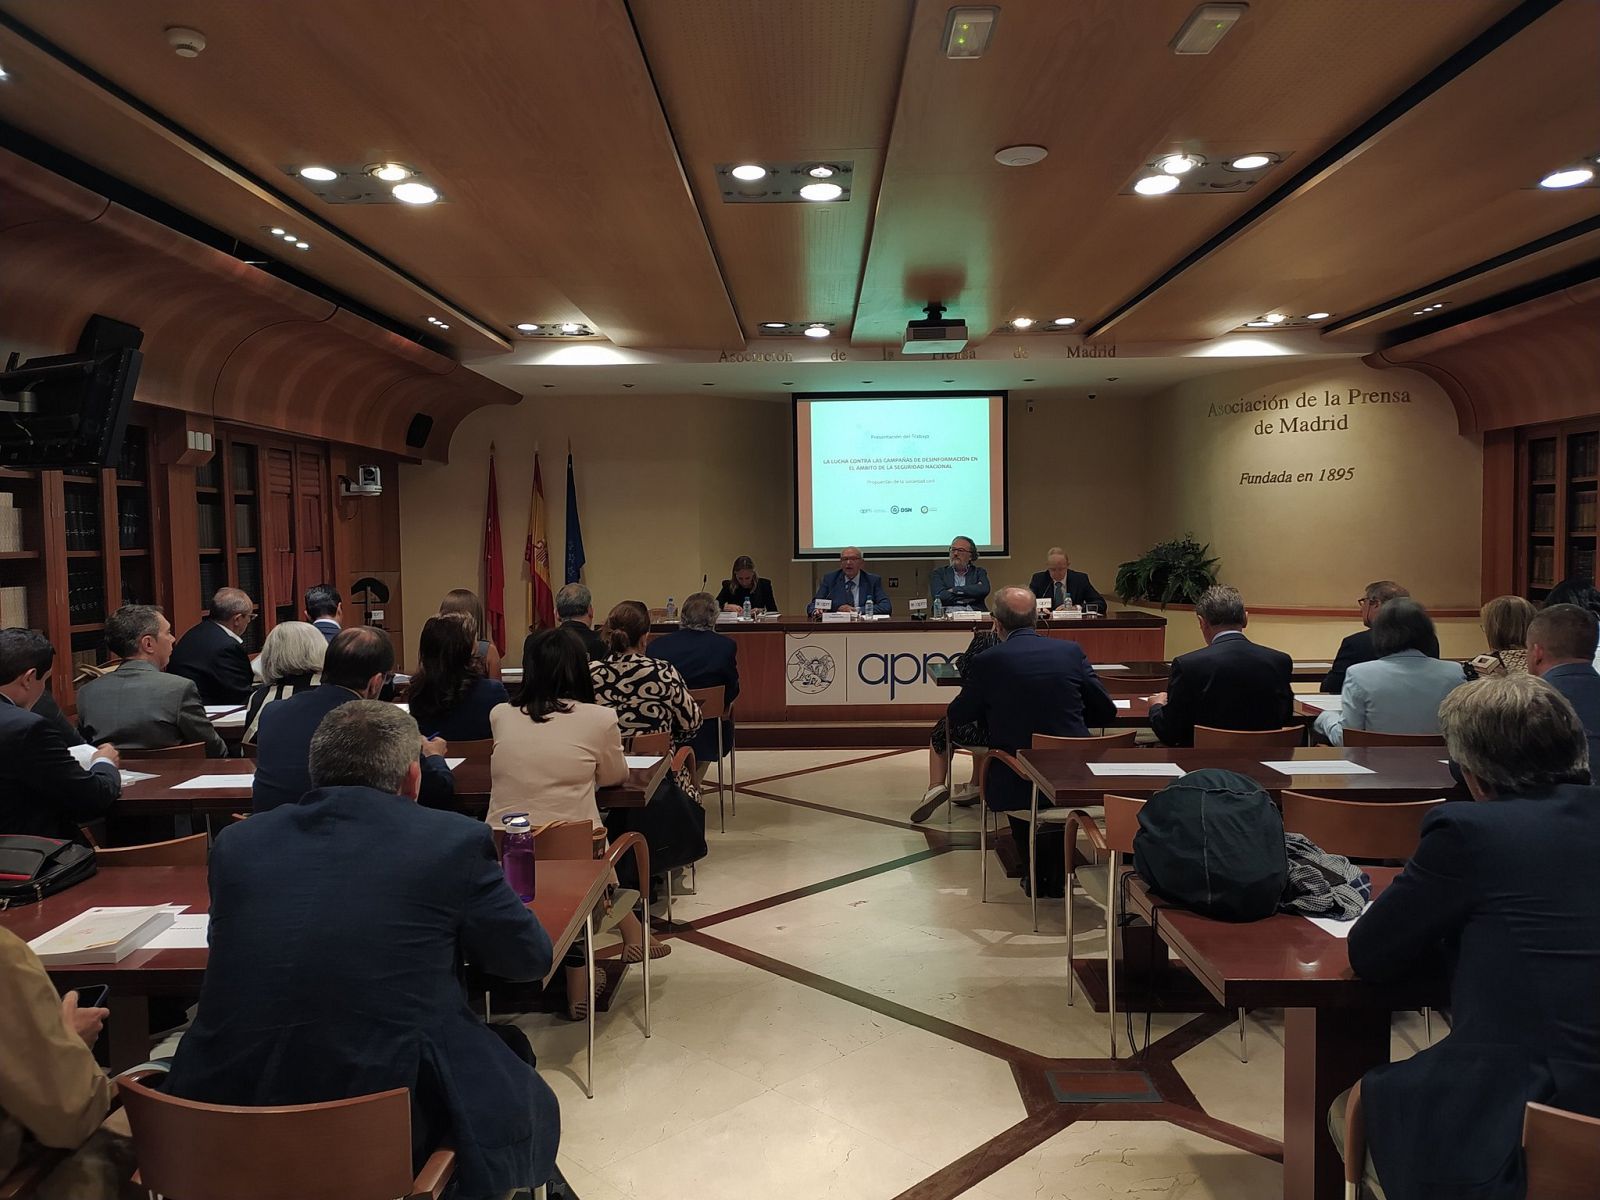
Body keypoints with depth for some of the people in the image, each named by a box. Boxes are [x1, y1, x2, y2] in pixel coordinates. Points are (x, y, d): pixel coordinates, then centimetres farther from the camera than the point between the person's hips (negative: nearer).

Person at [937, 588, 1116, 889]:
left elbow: (956, 718, 5)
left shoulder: (986, 662, -9)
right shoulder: (1071, 652, -2)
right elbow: (1106, 712, 6)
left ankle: (1037, 875, 39)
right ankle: (1056, 876, 42)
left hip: (1019, 786, -1)